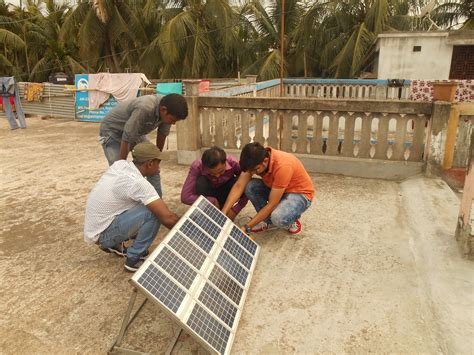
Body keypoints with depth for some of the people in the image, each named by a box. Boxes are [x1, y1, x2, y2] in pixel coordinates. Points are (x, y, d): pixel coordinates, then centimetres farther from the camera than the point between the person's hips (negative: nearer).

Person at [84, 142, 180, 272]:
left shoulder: (120, 164, 0)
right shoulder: (138, 183, -25)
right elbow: (168, 218, -26)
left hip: (93, 228, 9)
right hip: (102, 234, -9)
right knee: (153, 212, -21)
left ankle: (113, 244, 19)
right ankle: (134, 259, -7)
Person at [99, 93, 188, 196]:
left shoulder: (166, 109, -19)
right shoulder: (144, 108, -41)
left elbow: (162, 134, -3)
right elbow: (126, 139, -34)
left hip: (136, 131, 7)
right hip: (112, 131, -6)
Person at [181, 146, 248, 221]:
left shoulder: (233, 163, -29)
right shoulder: (197, 166, -31)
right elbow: (185, 197, -34)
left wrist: (235, 210, -31)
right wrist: (212, 201, -35)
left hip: (224, 192, 1)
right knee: (201, 182, -33)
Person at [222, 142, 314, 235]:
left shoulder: (282, 166, -36)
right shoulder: (255, 161, -18)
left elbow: (271, 204, -32)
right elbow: (239, 186, -18)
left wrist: (246, 228, -30)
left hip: (300, 194, -6)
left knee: (278, 218, -35)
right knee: (250, 187, -20)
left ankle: (292, 219, 1)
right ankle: (268, 221, 0)